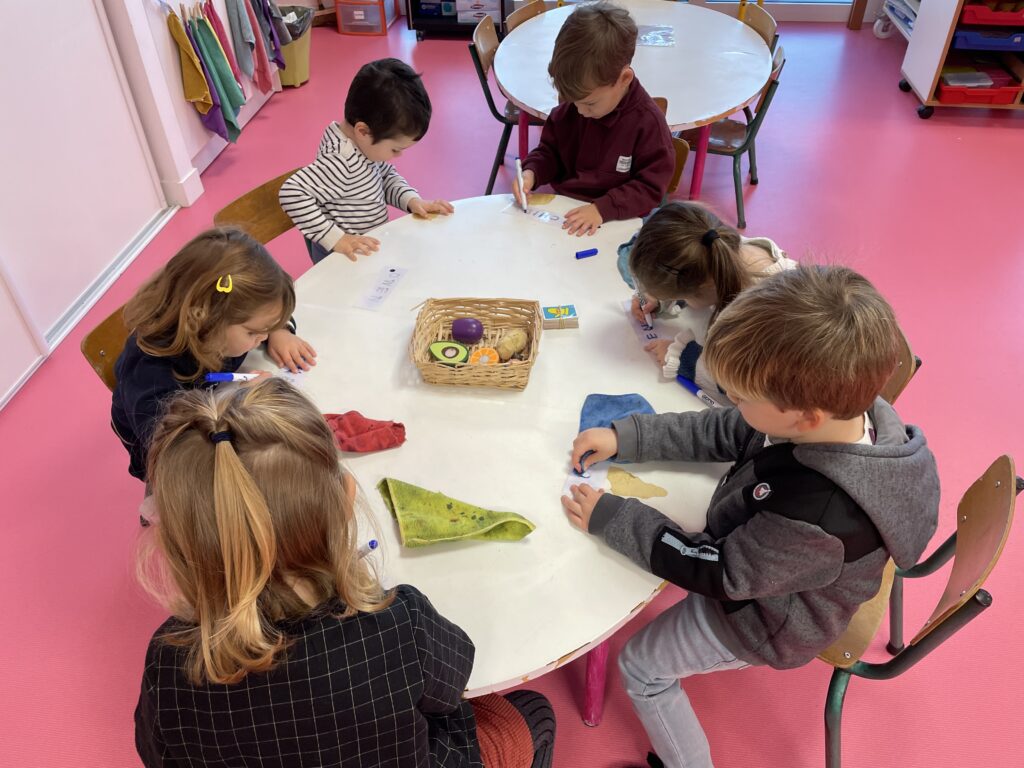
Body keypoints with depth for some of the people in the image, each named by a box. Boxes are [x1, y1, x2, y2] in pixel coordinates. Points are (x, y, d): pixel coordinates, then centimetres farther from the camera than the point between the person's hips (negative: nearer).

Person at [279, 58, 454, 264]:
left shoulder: (366, 143, -5)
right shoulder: (342, 163, -31)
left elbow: (386, 176, 12)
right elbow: (292, 193, -35)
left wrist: (412, 200, -5)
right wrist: (335, 238, -34)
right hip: (347, 260, -8)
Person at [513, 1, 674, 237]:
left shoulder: (647, 122, -15)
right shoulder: (571, 105, -1)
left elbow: (651, 188, -13)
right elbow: (550, 150, 13)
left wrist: (603, 208, -25)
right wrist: (531, 172, -8)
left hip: (613, 222, -4)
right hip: (562, 209, 4)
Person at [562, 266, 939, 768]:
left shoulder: (817, 518, -45)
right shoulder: (844, 407, -23)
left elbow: (717, 571, -27)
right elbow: (721, 433, -8)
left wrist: (608, 517, -21)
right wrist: (624, 437, -10)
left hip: (767, 623, -7)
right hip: (754, 561, 7)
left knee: (640, 667, 11)